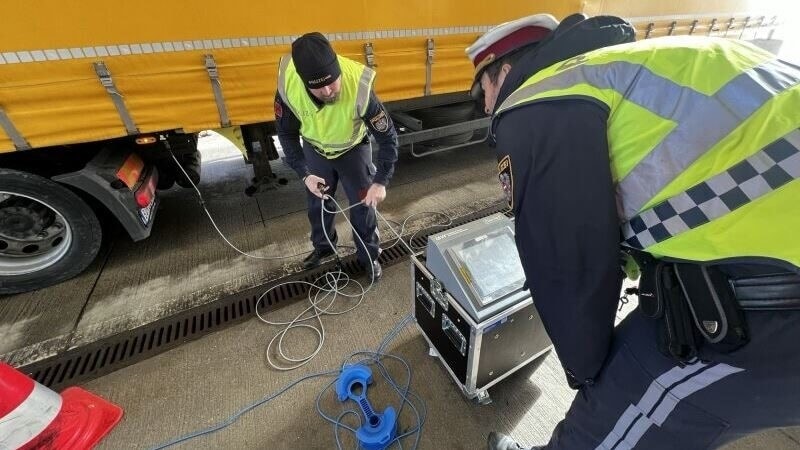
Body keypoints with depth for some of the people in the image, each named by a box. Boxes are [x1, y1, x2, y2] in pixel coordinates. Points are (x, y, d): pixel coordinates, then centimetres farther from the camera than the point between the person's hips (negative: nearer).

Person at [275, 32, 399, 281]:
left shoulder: (359, 88, -36)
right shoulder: (287, 85, -29)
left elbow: (388, 137, -26)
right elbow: (287, 134, -13)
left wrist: (381, 182, -29)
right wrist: (305, 174, -21)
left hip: (353, 149, -2)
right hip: (315, 149, 3)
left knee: (363, 204, 3)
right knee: (318, 203, 16)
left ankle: (369, 255, 27)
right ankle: (322, 246, 43)